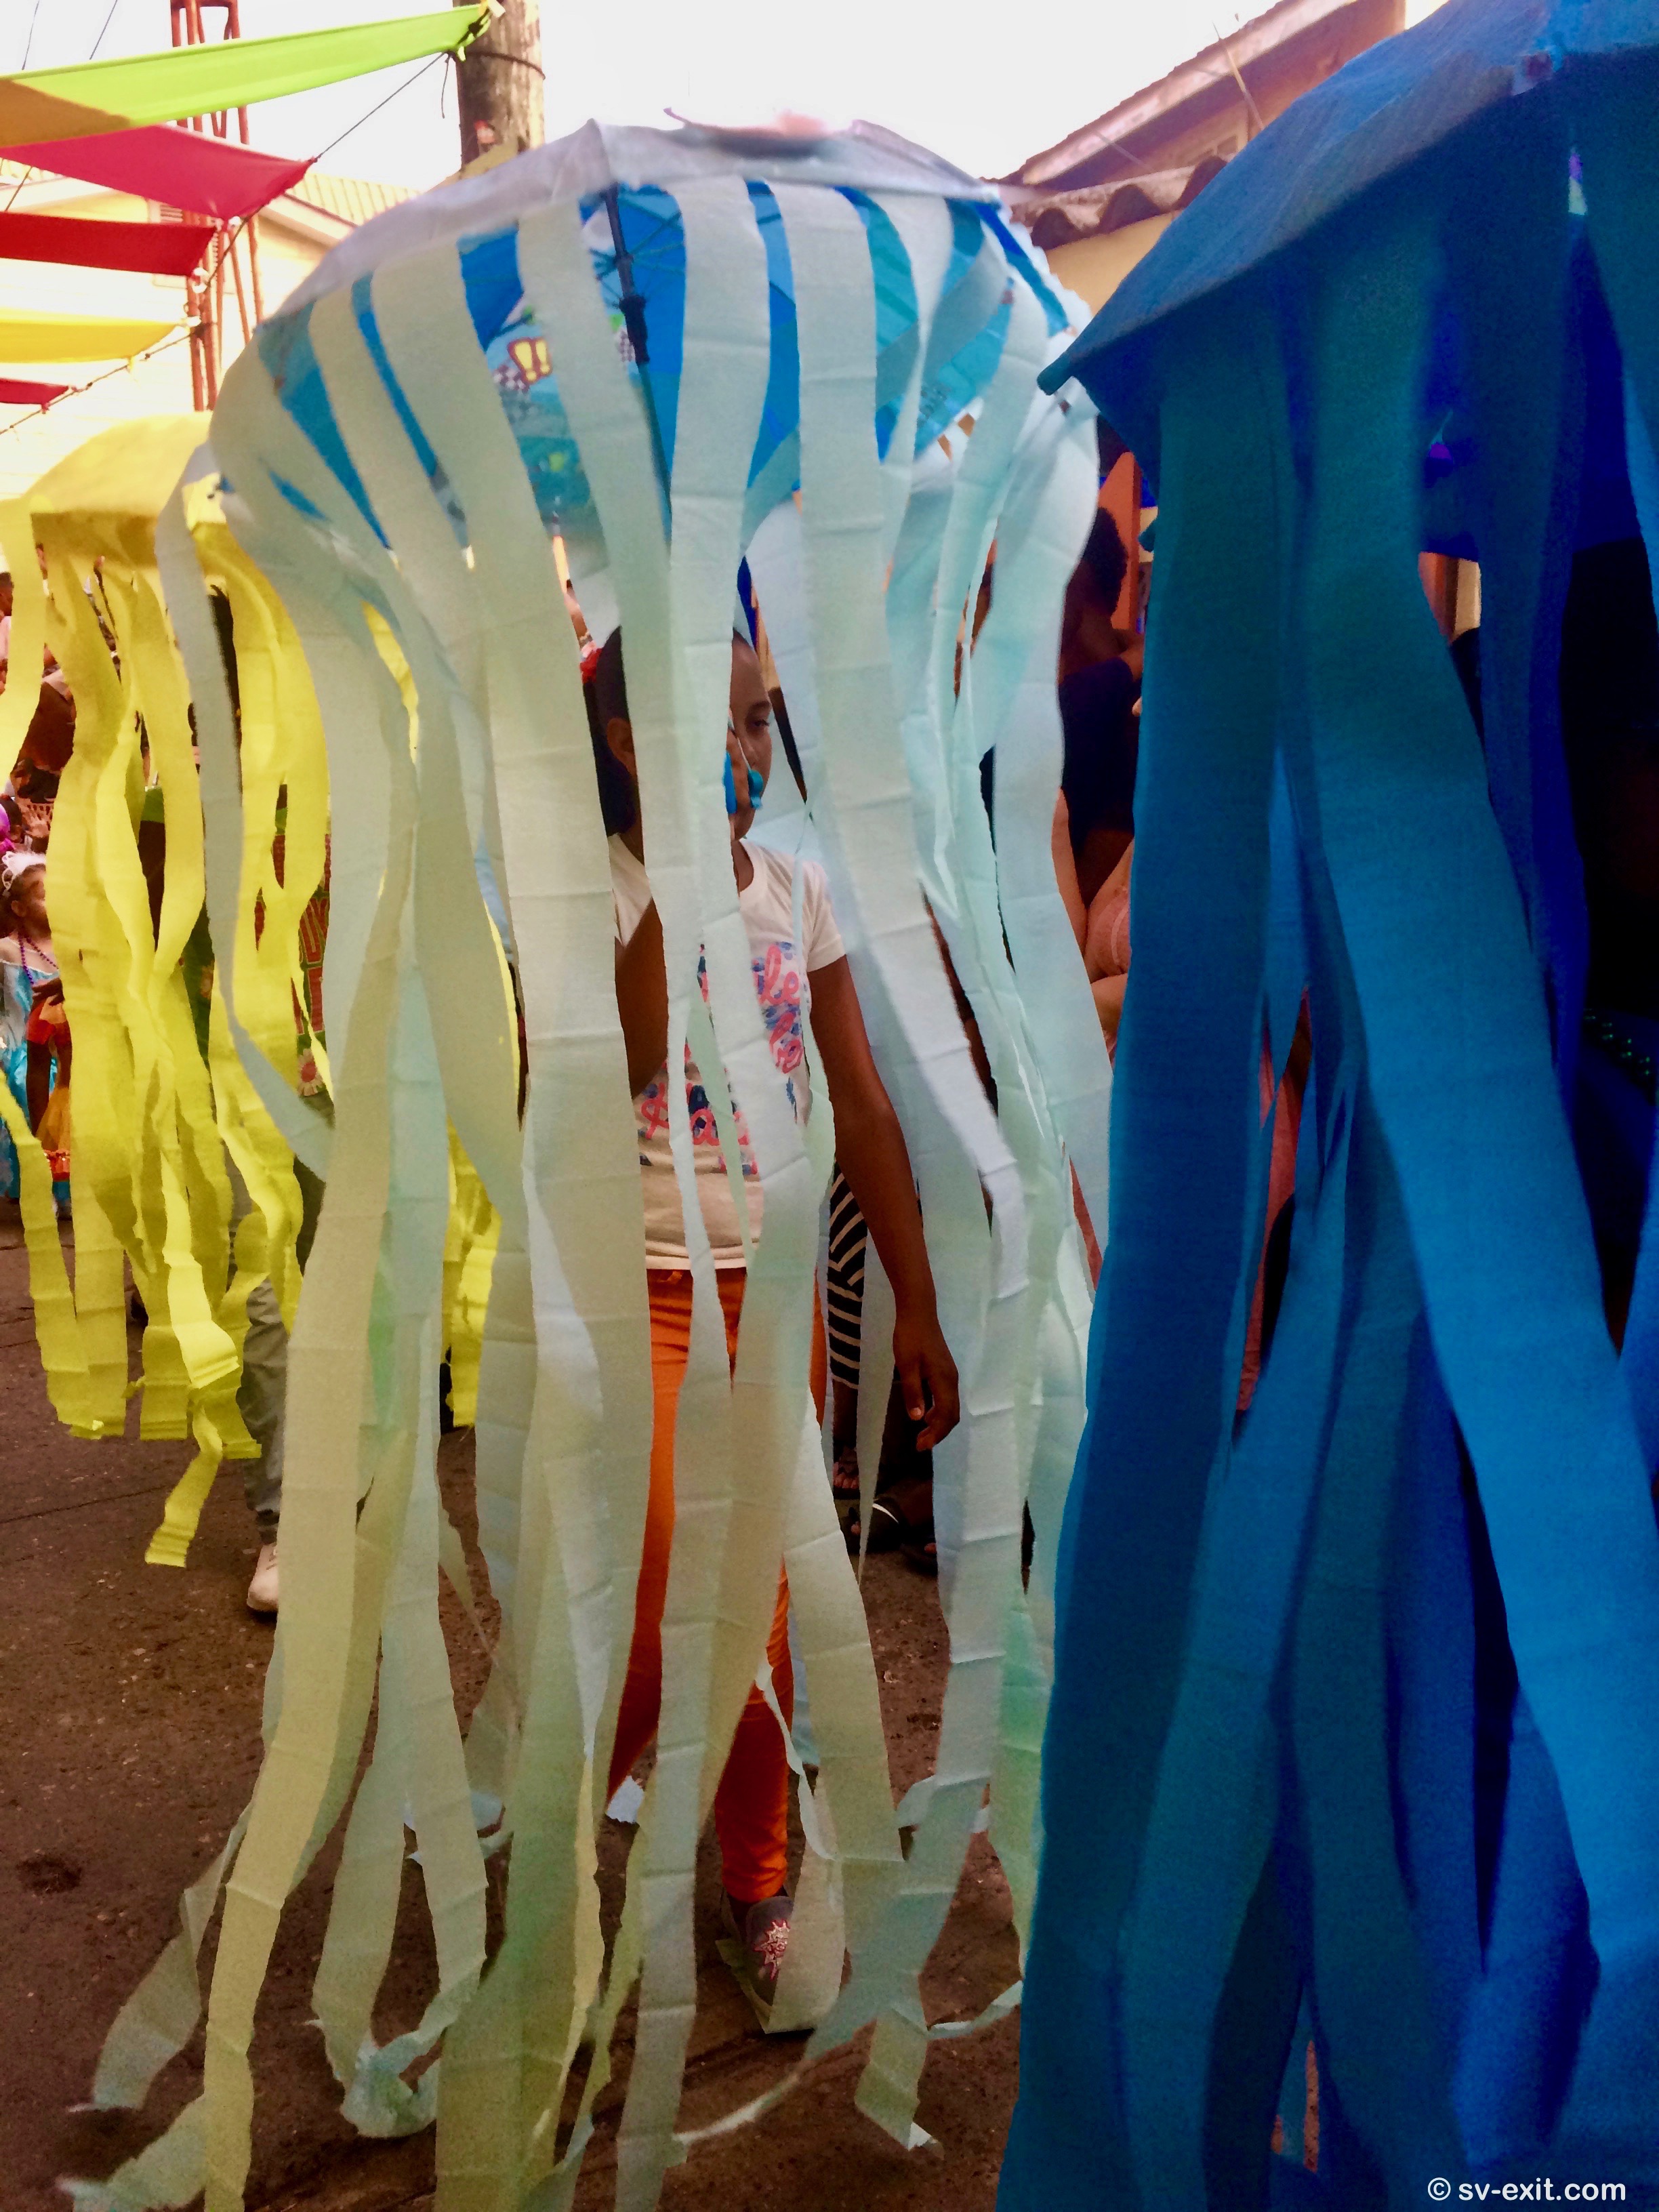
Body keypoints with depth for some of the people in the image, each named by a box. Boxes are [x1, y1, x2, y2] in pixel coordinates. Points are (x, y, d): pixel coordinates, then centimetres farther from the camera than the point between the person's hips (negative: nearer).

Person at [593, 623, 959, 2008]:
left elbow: (862, 1104, 5)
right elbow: (613, 1066, -29)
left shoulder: (798, 889, 3)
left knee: (765, 1613, 12)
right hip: (639, 1289, -4)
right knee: (659, 1626, 0)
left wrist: (918, 1307, 5)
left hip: (775, 1286, 4)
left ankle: (758, 1892, 34)